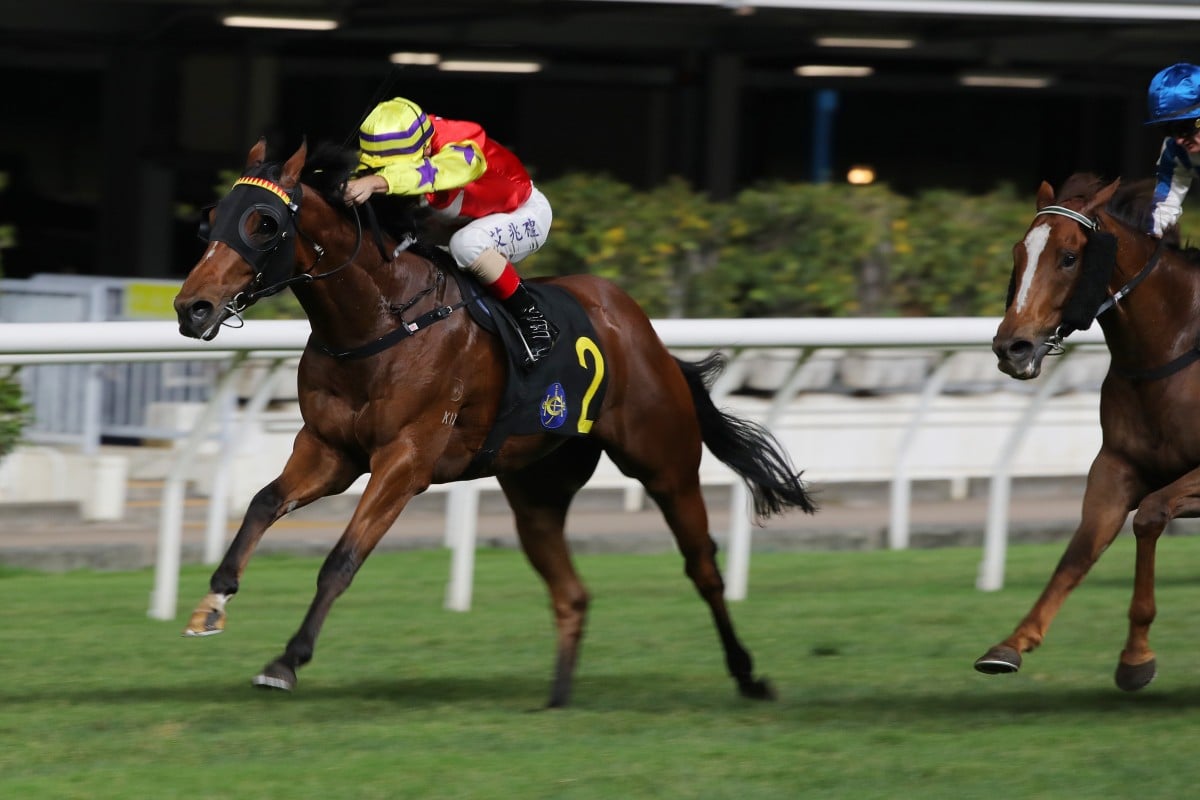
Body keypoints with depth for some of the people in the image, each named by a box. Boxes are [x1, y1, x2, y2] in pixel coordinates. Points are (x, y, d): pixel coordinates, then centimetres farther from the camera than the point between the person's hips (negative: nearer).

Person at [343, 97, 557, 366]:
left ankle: (533, 320, -22)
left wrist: (378, 182, -78)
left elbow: (435, 171, -64)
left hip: (526, 214, -7)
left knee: (467, 244, -36)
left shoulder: (461, 149, -41)